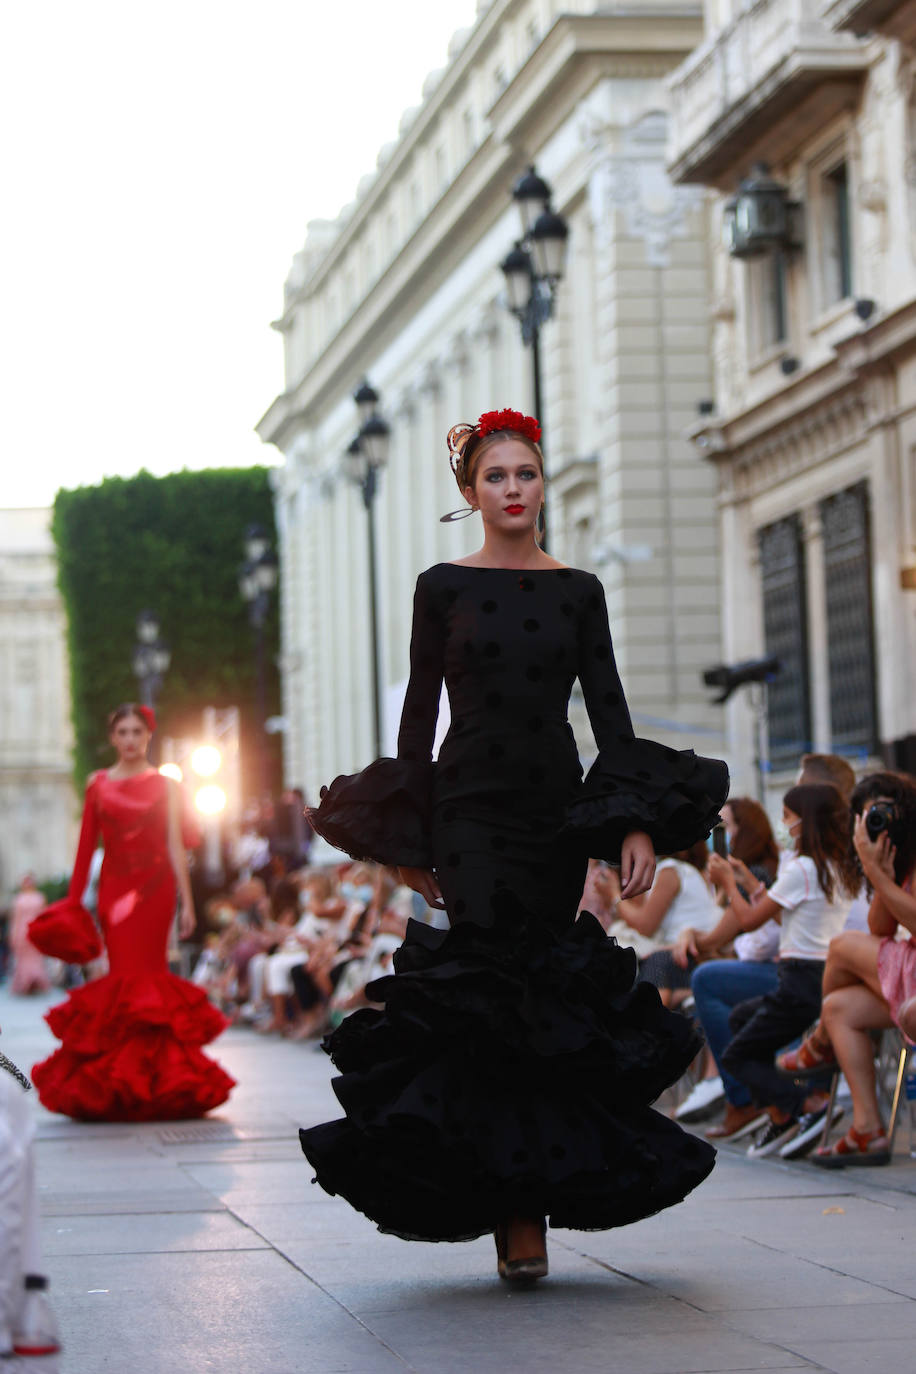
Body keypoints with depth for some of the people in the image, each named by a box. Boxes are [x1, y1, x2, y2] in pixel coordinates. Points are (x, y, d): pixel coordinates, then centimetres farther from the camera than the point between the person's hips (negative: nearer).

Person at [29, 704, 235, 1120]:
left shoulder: (164, 785, 7)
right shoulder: (98, 784, 9)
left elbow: (175, 844, 2)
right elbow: (87, 845, 8)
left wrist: (186, 900, -3)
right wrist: (73, 901, 4)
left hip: (155, 886, -1)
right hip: (115, 885, 1)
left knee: (146, 970, -3)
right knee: (123, 972, -4)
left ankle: (154, 1081, 3)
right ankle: (118, 1085, 1)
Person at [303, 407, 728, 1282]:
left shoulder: (577, 590, 10)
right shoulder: (443, 586, 4)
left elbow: (608, 709, 6)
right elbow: (421, 710, 4)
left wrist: (639, 822, -5)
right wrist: (411, 838, -1)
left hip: (557, 811, 2)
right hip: (471, 807, -2)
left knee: (541, 1002, 1)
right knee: (492, 994, -13)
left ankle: (524, 1204, 10)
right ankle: (520, 1210, -12)